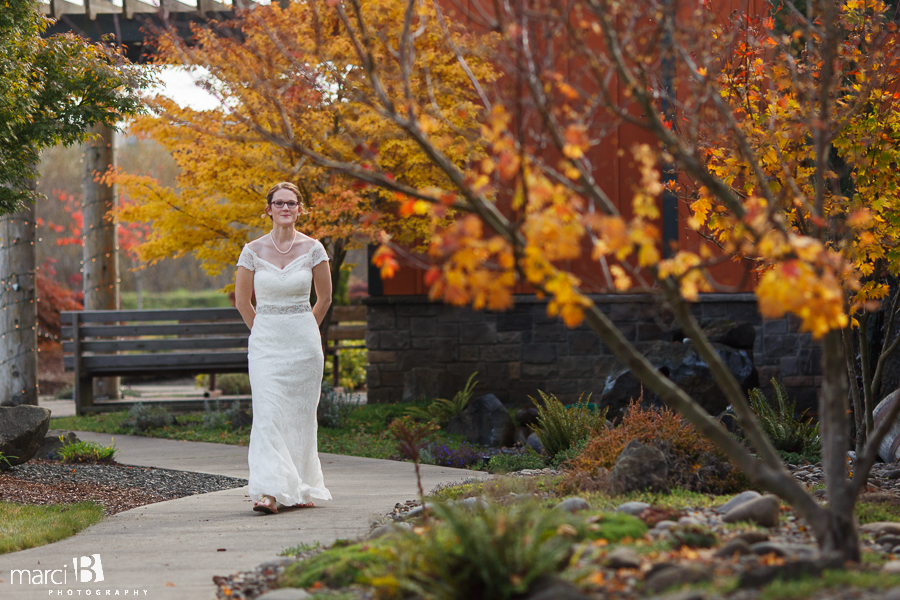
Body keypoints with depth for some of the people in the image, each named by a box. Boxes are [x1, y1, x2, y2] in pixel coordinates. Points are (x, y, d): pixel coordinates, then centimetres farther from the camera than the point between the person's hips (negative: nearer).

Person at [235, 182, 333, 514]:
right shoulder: (253, 250, -1)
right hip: (265, 343, -1)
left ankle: (301, 488, 18)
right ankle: (269, 491, -17)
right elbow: (242, 300, 11)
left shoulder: (312, 248, 0)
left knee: (301, 417, 5)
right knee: (267, 415, -12)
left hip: (303, 341, 1)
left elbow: (324, 297, 11)